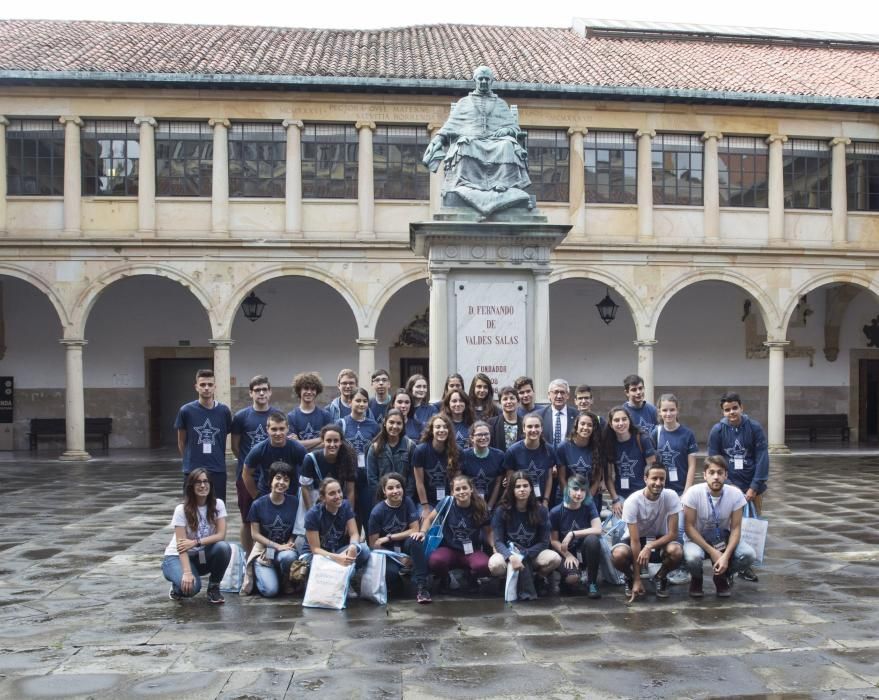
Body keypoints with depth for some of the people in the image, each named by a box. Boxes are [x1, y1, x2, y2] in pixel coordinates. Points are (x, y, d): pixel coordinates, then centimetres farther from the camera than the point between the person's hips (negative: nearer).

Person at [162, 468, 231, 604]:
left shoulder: (218, 504, -8)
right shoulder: (182, 509, -17)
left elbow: (221, 535, -15)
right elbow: (182, 544, -22)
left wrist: (196, 542, -27)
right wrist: (187, 572, -35)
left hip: (203, 556, 4)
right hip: (178, 556, -3)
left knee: (223, 547, -30)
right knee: (191, 586, -34)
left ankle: (213, 587, -6)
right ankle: (178, 587, 5)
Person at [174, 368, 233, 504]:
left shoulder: (223, 411, 0)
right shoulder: (186, 410, -4)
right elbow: (181, 442, 7)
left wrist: (217, 460, 12)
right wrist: (189, 460, 11)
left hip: (218, 471, 1)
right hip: (192, 471, -1)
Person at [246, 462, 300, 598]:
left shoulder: (294, 503, -1)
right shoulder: (258, 504, -5)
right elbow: (255, 534, -4)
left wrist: (289, 544, -15)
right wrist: (277, 546, -12)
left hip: (286, 549, 1)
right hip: (263, 550, -1)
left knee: (288, 557, -38)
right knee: (270, 591, -22)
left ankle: (287, 582, -4)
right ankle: (259, 574, 15)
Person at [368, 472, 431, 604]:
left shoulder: (407, 502, -10)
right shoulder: (377, 512, -16)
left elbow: (415, 530, -12)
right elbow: (373, 544, -12)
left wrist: (389, 537, -18)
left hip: (405, 546, 2)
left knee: (415, 540, -32)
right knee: (390, 572, -34)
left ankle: (421, 586, -26)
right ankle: (397, 585, 4)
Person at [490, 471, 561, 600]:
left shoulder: (541, 511, -7)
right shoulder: (501, 511, -10)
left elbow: (544, 542, -8)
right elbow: (498, 542, -15)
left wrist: (523, 555, -22)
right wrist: (511, 556, -35)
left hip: (532, 553, 1)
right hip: (509, 553, -1)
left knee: (555, 559, -32)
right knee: (495, 565, -36)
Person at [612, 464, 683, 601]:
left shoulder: (671, 497, -20)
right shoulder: (632, 501, -25)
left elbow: (673, 533, -19)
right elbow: (635, 540, -25)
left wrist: (650, 547, -35)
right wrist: (637, 579, -25)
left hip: (661, 539, 1)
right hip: (637, 539, -1)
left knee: (676, 552, -34)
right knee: (618, 554, -34)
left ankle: (661, 577, 1)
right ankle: (630, 577, 3)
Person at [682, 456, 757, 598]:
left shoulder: (736, 494, -16)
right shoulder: (693, 493, -21)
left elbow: (735, 528, -12)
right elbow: (689, 527, -17)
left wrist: (726, 555, -27)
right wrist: (712, 551, -25)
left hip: (723, 540, 2)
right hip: (698, 539, -2)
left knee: (749, 555, -26)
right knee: (692, 557, -36)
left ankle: (722, 577, 7)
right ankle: (696, 578, 3)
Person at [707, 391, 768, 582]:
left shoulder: (755, 428, -6)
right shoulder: (717, 431, -6)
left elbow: (762, 459, -7)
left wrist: (754, 487, -11)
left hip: (752, 486, 1)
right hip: (729, 485, -1)